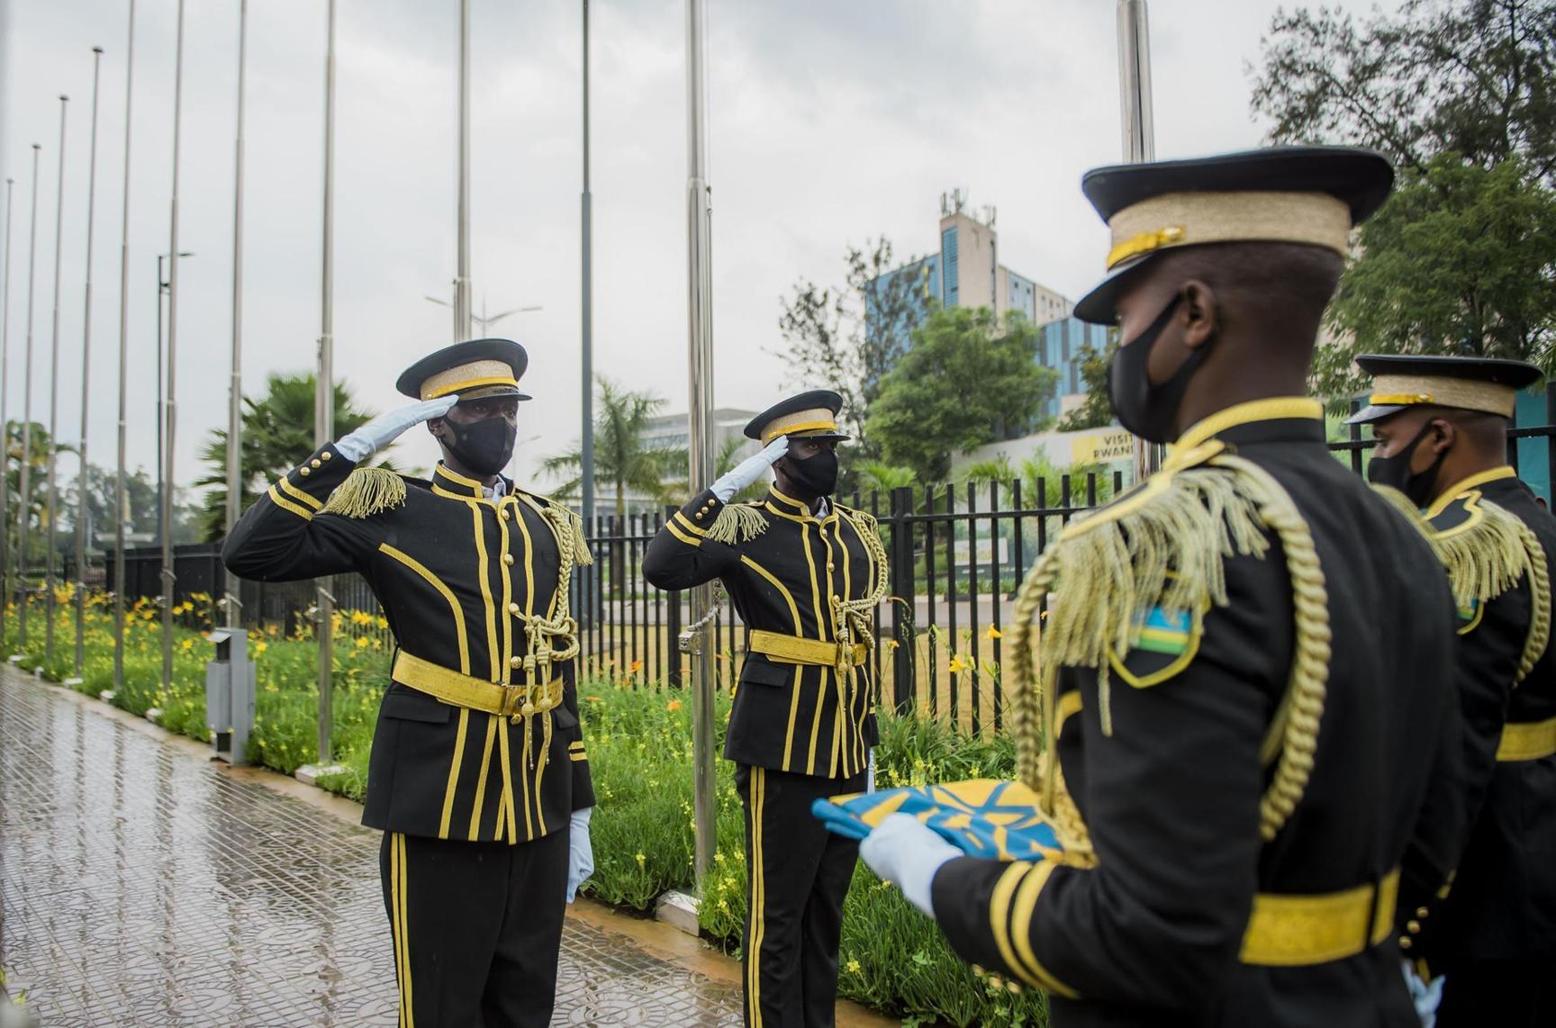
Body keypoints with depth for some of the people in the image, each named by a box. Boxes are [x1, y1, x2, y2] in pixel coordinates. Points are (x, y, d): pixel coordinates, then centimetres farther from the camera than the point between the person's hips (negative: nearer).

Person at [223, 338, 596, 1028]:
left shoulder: (547, 527, 11)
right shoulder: (392, 512, -4)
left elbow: (559, 672, 12)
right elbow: (250, 554, -17)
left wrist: (578, 814, 11)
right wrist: (354, 448, -18)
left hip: (536, 809, 5)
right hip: (440, 806, -5)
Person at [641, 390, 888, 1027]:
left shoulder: (858, 531, 11)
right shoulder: (746, 528, -7)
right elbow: (662, 568, -25)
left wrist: (868, 742, 17)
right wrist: (727, 488, -23)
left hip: (847, 749, 6)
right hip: (784, 749, -6)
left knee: (827, 908, 17)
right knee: (778, 915, 4)